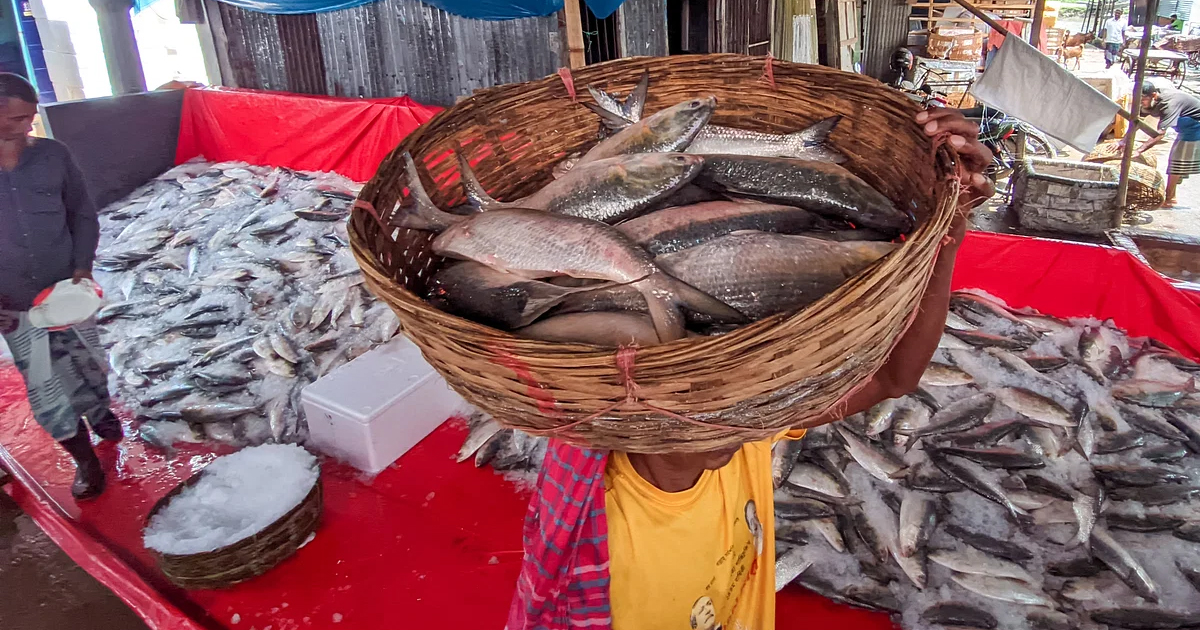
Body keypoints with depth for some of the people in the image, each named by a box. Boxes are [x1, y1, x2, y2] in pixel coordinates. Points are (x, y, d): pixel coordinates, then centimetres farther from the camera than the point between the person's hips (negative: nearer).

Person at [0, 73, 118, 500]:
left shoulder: (53, 156, -6)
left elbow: (83, 214, 4)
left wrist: (82, 266, -7)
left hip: (67, 290, 1)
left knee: (88, 365, 17)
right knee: (44, 389, 4)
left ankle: (100, 414, 46)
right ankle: (84, 459, 20)